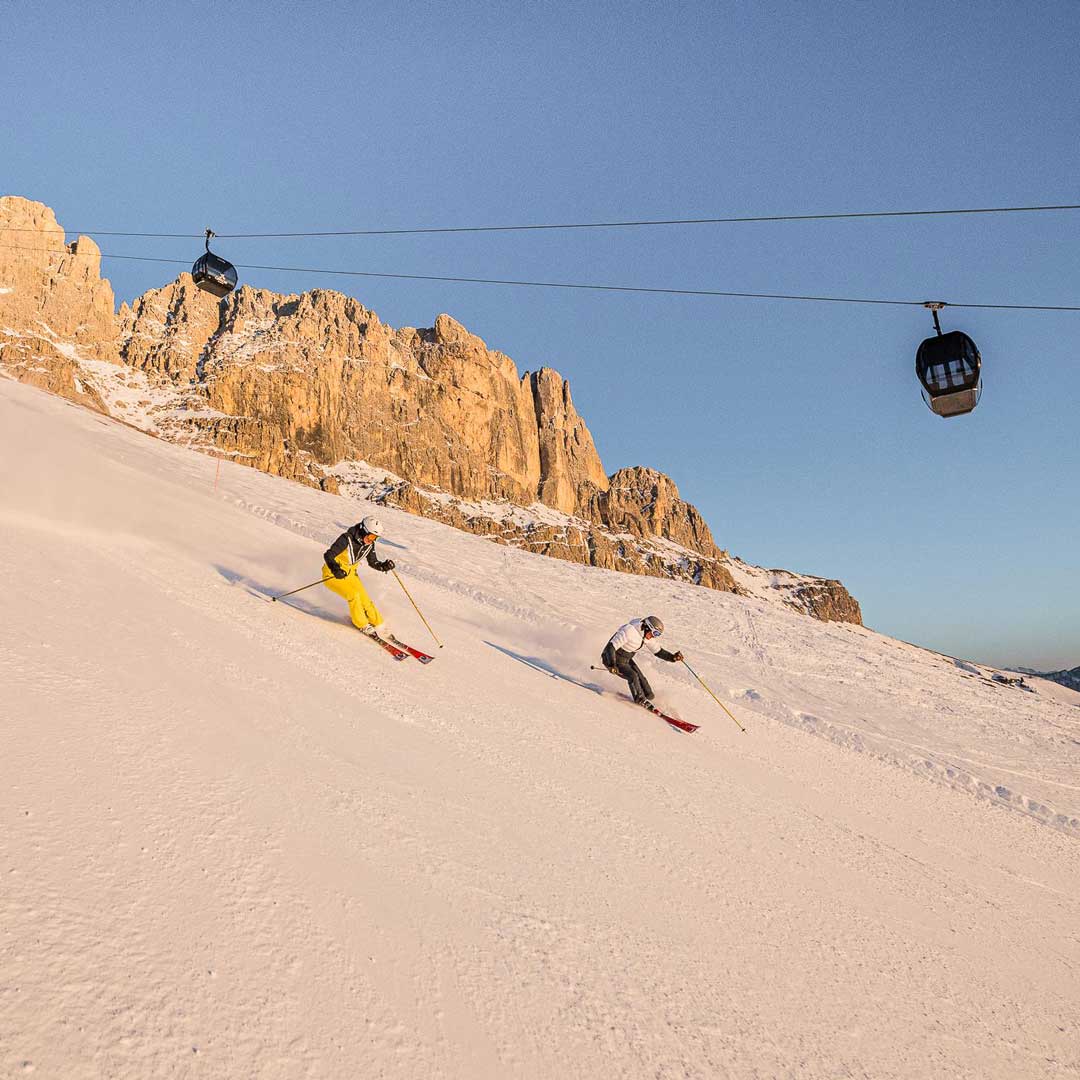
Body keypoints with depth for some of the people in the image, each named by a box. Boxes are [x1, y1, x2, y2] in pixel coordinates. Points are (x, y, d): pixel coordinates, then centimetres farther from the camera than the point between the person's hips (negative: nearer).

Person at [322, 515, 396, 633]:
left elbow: (373, 562, 3)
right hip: (333, 575, -6)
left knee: (365, 600, -3)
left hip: (350, 574, 6)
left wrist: (383, 566, -18)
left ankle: (377, 625, 16)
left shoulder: (369, 544, -9)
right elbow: (328, 555, -31)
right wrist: (335, 569, -49)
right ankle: (361, 624, -1)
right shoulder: (347, 539, -29)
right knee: (353, 595, -22)